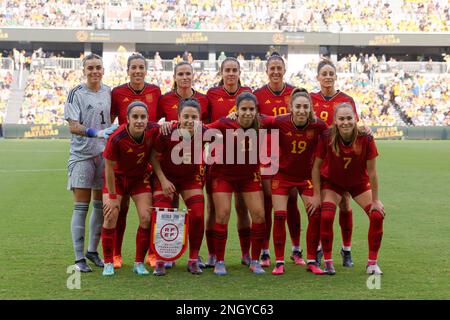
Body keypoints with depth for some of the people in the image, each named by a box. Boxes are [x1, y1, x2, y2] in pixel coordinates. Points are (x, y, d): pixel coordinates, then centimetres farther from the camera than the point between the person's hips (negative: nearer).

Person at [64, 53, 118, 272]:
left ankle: (92, 251, 23)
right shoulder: (76, 94, -5)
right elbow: (73, 126, -12)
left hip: (104, 154, 5)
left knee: (101, 205, 9)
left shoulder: (109, 92, 9)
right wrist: (96, 133, -24)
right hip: (82, 155, -5)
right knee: (81, 207, -4)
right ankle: (79, 258, 0)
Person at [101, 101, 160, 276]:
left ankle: (139, 263, 7)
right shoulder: (117, 138, -31)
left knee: (146, 217, -7)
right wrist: (112, 196, -15)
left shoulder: (153, 130, -22)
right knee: (111, 216, -13)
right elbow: (109, 168, -19)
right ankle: (108, 263, 0)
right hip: (117, 177, -3)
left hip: (140, 178, 3)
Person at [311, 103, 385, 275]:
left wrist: (375, 200, -11)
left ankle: (372, 263, 5)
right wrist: (317, 195, -12)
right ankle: (328, 262, -2)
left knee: (377, 216, -12)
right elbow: (316, 166, -14)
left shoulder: (366, 139, -26)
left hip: (359, 183, 1)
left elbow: (371, 171, -17)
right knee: (326, 217, -21)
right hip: (332, 182, -1)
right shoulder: (327, 137, -27)